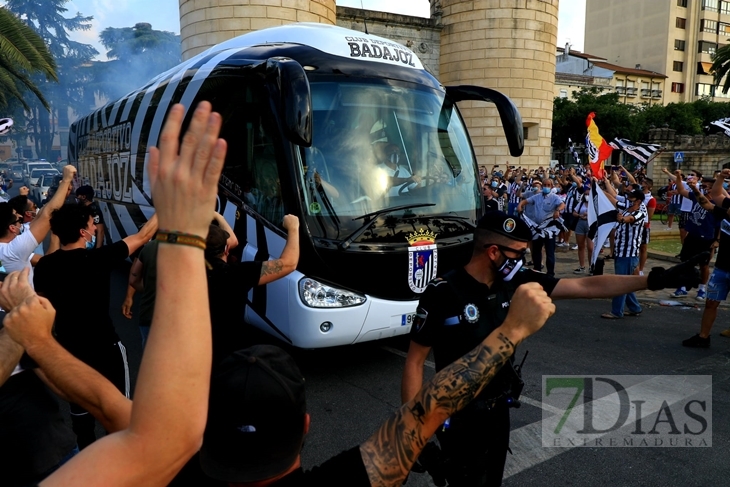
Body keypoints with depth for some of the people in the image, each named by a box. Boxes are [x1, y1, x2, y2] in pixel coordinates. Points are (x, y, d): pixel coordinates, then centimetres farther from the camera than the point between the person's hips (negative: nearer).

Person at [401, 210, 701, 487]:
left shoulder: (515, 282, -7)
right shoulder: (442, 294, -24)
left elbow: (587, 287, -4)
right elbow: (415, 361, -17)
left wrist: (655, 279, -7)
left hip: (499, 409, 6)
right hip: (460, 418, -6)